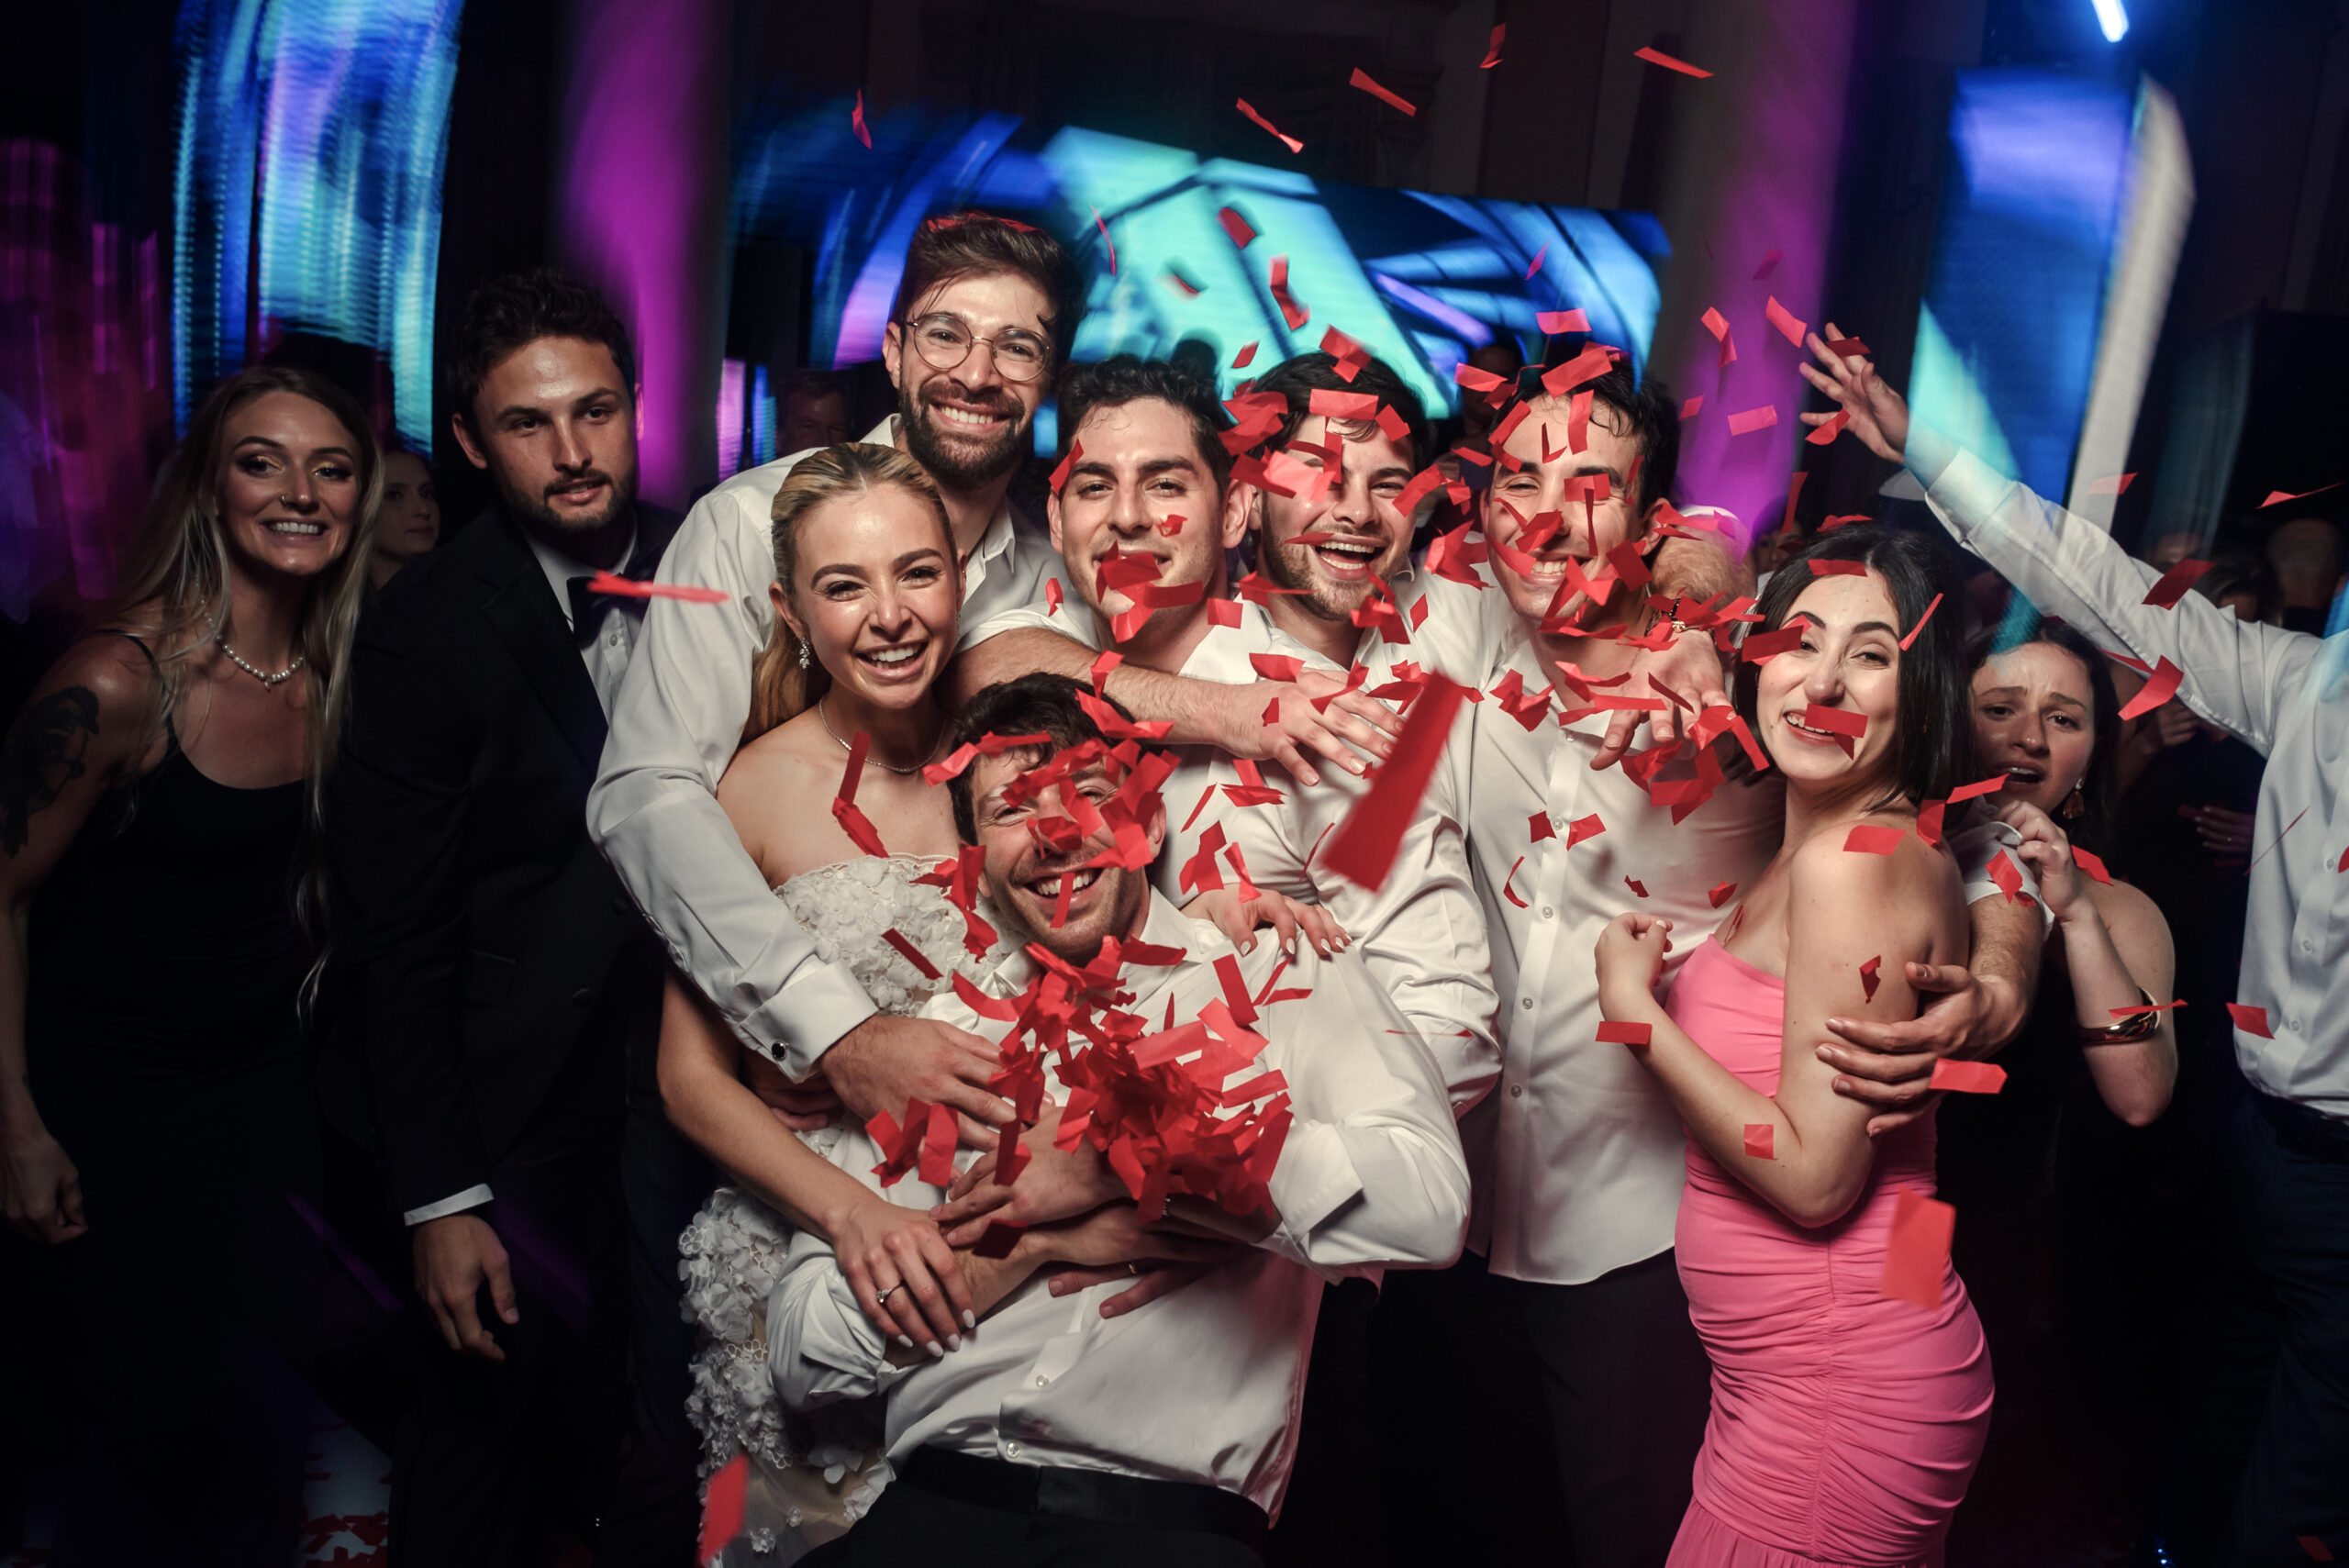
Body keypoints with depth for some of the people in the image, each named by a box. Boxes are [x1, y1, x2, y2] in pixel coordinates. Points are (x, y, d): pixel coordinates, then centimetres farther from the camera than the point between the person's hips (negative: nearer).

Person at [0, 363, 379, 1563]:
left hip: (261, 1075, 6)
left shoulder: (331, 675, -3)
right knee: (167, 1419, 5)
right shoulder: (116, 683, -21)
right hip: (110, 1099, -5)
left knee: (263, 1385, 14)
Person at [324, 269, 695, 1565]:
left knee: (675, 1450, 11)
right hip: (509, 1105, -2)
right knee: (484, 1434, 8)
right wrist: (439, 1199, -12)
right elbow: (395, 936, -10)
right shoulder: (425, 628, -12)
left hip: (684, 1080, 3)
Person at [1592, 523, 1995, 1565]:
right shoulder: (1894, 850, 7)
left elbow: (1816, 1177, -22)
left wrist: (1635, 1009, -16)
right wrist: (1681, 970, 9)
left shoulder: (1855, 860, -22)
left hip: (1836, 1393, -9)